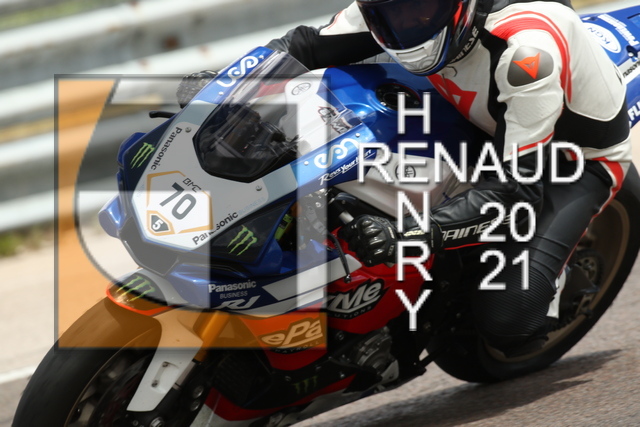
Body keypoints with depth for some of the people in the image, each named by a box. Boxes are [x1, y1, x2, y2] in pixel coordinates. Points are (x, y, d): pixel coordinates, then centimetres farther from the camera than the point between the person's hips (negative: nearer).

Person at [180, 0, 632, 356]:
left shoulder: (526, 49, -40)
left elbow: (518, 187, -40)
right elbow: (310, 46, -8)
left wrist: (415, 234, -52)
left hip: (578, 157, -7)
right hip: (492, 129, 7)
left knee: (505, 314, -27)